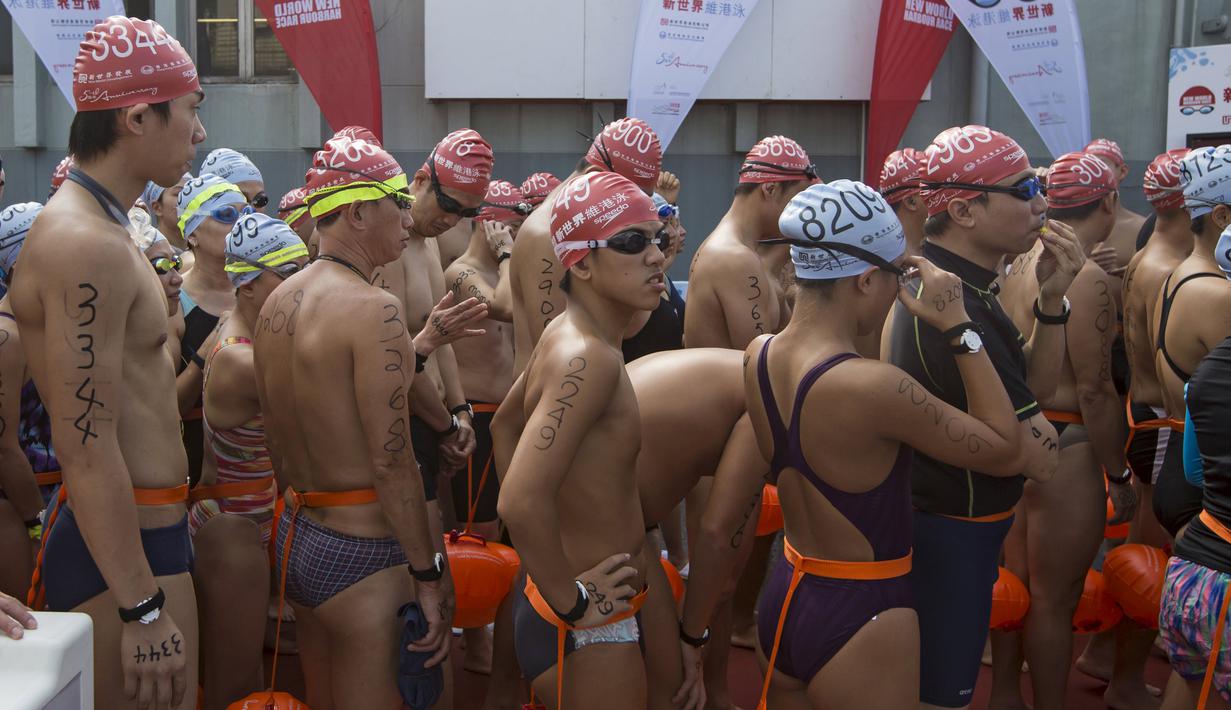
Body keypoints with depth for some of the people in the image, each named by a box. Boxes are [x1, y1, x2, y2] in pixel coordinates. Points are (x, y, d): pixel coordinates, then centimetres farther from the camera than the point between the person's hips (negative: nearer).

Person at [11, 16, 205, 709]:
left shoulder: (103, 228, 13)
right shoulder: (86, 244, -20)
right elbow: (87, 449, -24)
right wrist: (144, 611, -22)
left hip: (149, 532, 10)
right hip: (123, 550, -10)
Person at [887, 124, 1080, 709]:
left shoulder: (938, 280, 5)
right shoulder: (960, 307, -28)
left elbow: (1035, 390, 7)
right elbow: (1041, 458, -25)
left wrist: (1051, 299, -9)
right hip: (954, 534, -10)